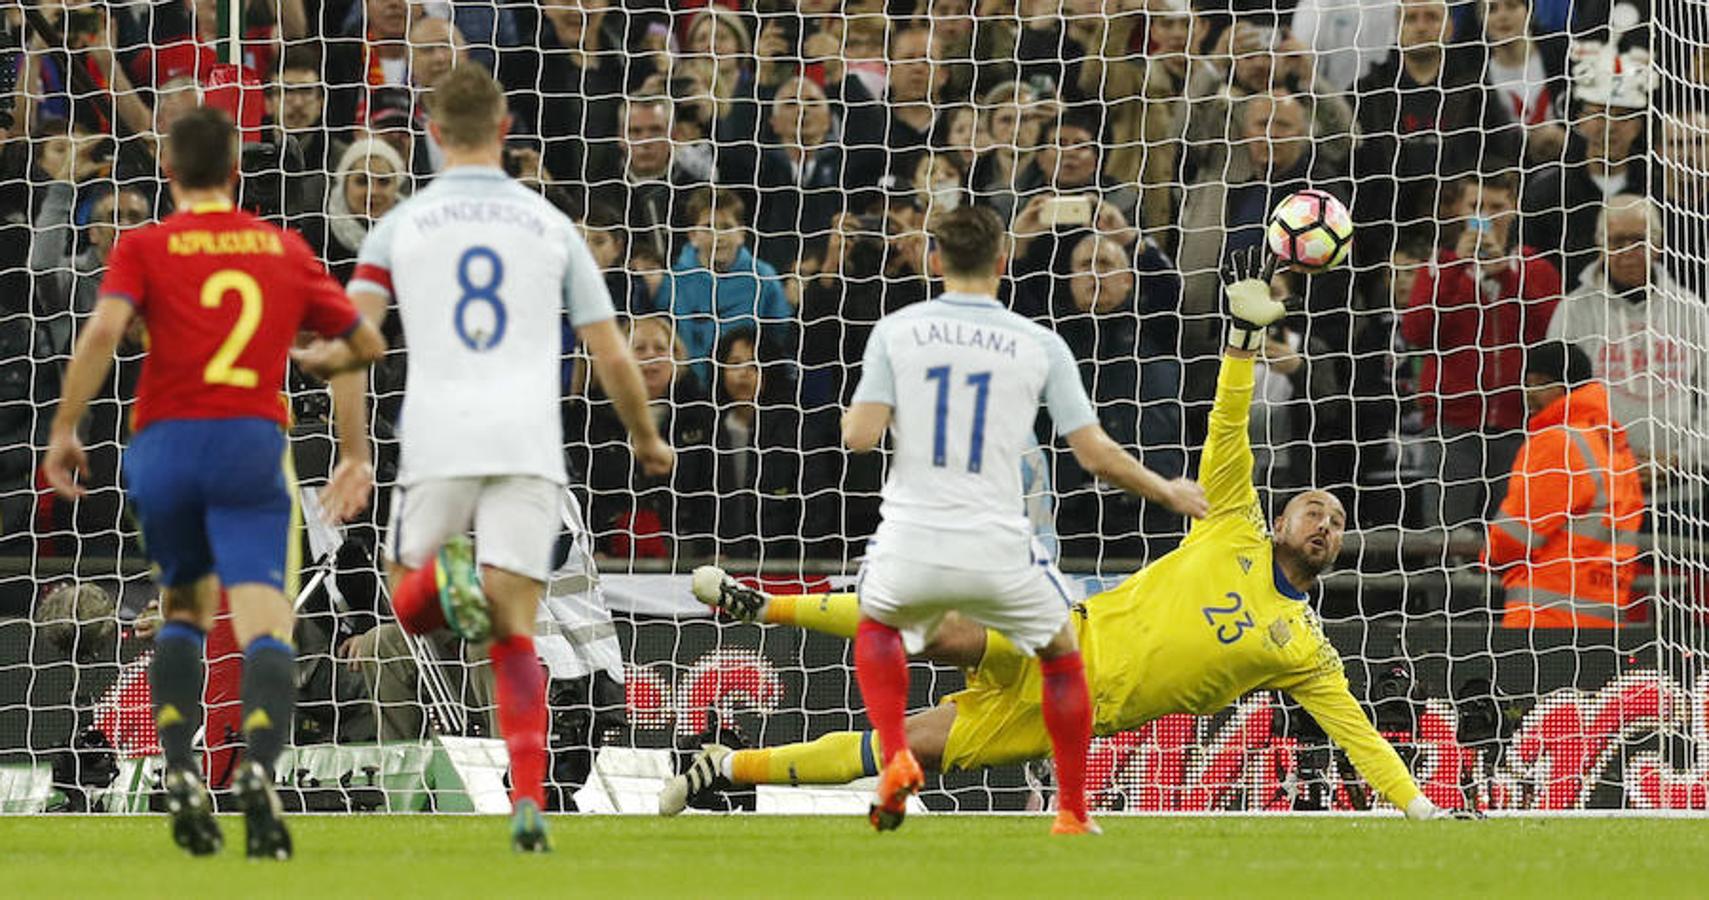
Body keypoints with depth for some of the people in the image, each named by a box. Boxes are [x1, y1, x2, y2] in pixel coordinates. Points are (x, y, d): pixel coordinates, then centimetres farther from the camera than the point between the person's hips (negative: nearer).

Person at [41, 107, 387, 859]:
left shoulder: (144, 248, 6)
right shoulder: (286, 250, 13)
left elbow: (104, 329, -12)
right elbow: (366, 344, 21)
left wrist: (64, 429, -6)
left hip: (164, 439, 1)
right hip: (252, 442, -1)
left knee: (184, 605, 22)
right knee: (263, 622, -11)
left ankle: (178, 769, 6)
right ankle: (259, 765, -37)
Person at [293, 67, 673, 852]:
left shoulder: (400, 226, 8)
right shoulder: (550, 226, 12)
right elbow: (612, 357, 13)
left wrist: (308, 355, 17)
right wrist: (648, 442, 28)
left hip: (436, 441, -1)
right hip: (527, 446, 1)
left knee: (409, 606, 17)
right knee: (514, 634, 2)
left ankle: (445, 576, -21)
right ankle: (529, 802, -17)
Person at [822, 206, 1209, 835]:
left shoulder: (896, 332, 0)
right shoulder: (1040, 345, 1)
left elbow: (859, 436, -7)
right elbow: (1096, 455, -1)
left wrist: (859, 408, 17)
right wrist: (1168, 493, 15)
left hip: (911, 546, 0)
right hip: (997, 553, 0)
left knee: (877, 624, 33)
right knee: (1062, 653, 26)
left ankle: (895, 758, 11)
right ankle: (1073, 814, 23)